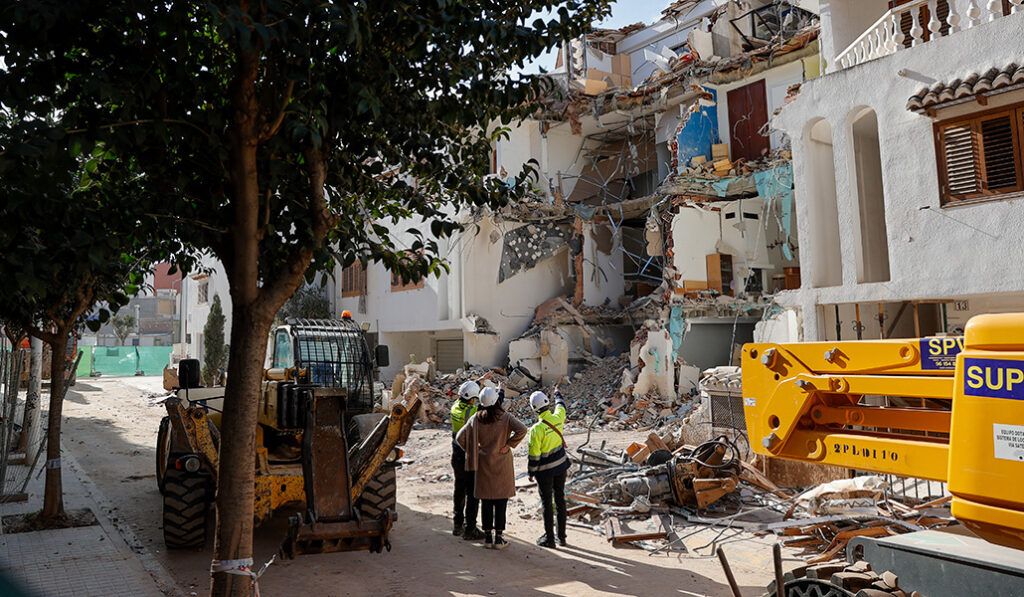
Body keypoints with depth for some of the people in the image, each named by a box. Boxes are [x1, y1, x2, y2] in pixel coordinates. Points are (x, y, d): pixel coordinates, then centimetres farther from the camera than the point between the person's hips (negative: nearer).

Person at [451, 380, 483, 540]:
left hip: (457, 456, 8)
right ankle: (469, 530, 8)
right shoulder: (472, 412, -25)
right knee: (473, 494, 3)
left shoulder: (455, 407, -1)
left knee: (459, 490, 19)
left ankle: (458, 525, 30)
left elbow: (465, 396, 19)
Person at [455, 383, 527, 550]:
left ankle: (487, 537, 16)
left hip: (484, 464, 2)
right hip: (502, 464, -2)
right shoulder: (505, 417, -11)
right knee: (501, 502, 6)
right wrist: (509, 444, -14)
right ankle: (499, 538, 9)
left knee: (486, 502, 11)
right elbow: (522, 430, -25)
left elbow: (460, 437, -8)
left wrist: (472, 452, 3)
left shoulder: (476, 418, -4)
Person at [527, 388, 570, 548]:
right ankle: (562, 537, 24)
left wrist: (531, 473, -3)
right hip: (561, 466, 5)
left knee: (547, 503, 6)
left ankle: (549, 538, 15)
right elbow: (561, 406, 16)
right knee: (560, 500, 15)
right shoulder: (557, 418, -9)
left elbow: (534, 455, -18)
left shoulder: (536, 429, -23)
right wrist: (557, 394, 36)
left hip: (545, 470, -5)